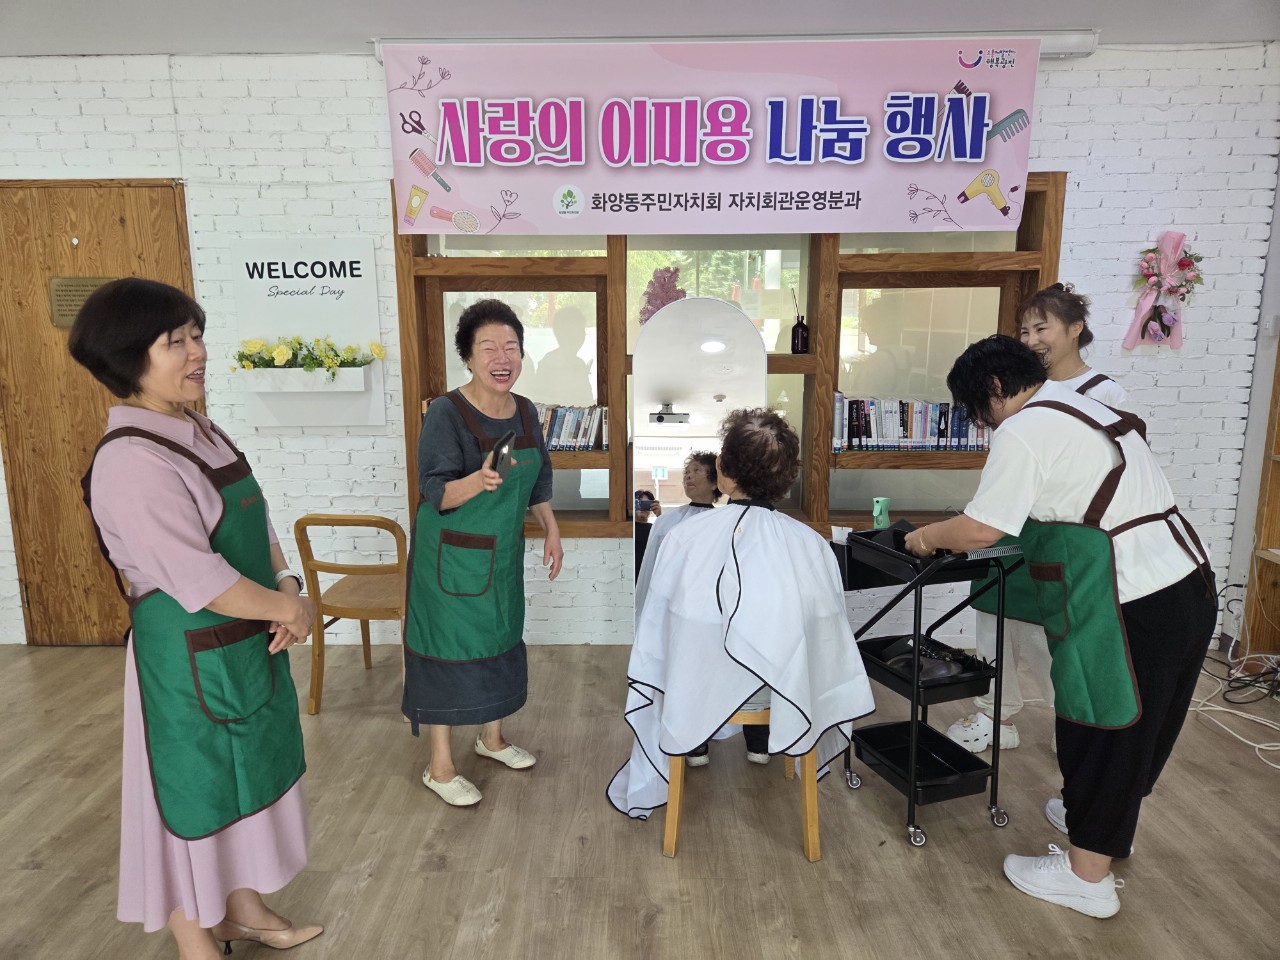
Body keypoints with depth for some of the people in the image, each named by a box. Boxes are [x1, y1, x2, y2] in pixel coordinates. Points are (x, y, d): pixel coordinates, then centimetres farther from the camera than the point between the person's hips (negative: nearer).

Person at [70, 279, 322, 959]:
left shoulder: (200, 433, 5)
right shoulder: (130, 462, -24)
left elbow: (257, 524, 9)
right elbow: (199, 582, -27)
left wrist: (287, 587, -8)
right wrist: (290, 609, -14)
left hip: (247, 647, 8)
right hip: (191, 663, -8)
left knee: (247, 781, 22)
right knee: (195, 795, 12)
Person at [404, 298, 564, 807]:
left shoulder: (525, 412, 0)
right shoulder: (445, 413, -19)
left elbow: (538, 481, 12)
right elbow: (438, 494, -23)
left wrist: (551, 531, 10)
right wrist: (479, 481, -42)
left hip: (503, 550, 7)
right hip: (451, 553, -6)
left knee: (499, 638, 18)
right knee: (448, 648, 3)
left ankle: (492, 737, 39)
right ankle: (440, 767, 20)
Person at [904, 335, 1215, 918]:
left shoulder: (1023, 429, -13)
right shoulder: (1089, 407, 16)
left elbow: (981, 529, -15)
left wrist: (927, 536, 2)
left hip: (1130, 606, -10)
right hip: (1189, 585, 10)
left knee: (1103, 729, 5)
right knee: (1142, 720, 24)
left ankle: (1086, 877, 21)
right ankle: (1111, 826, 45)